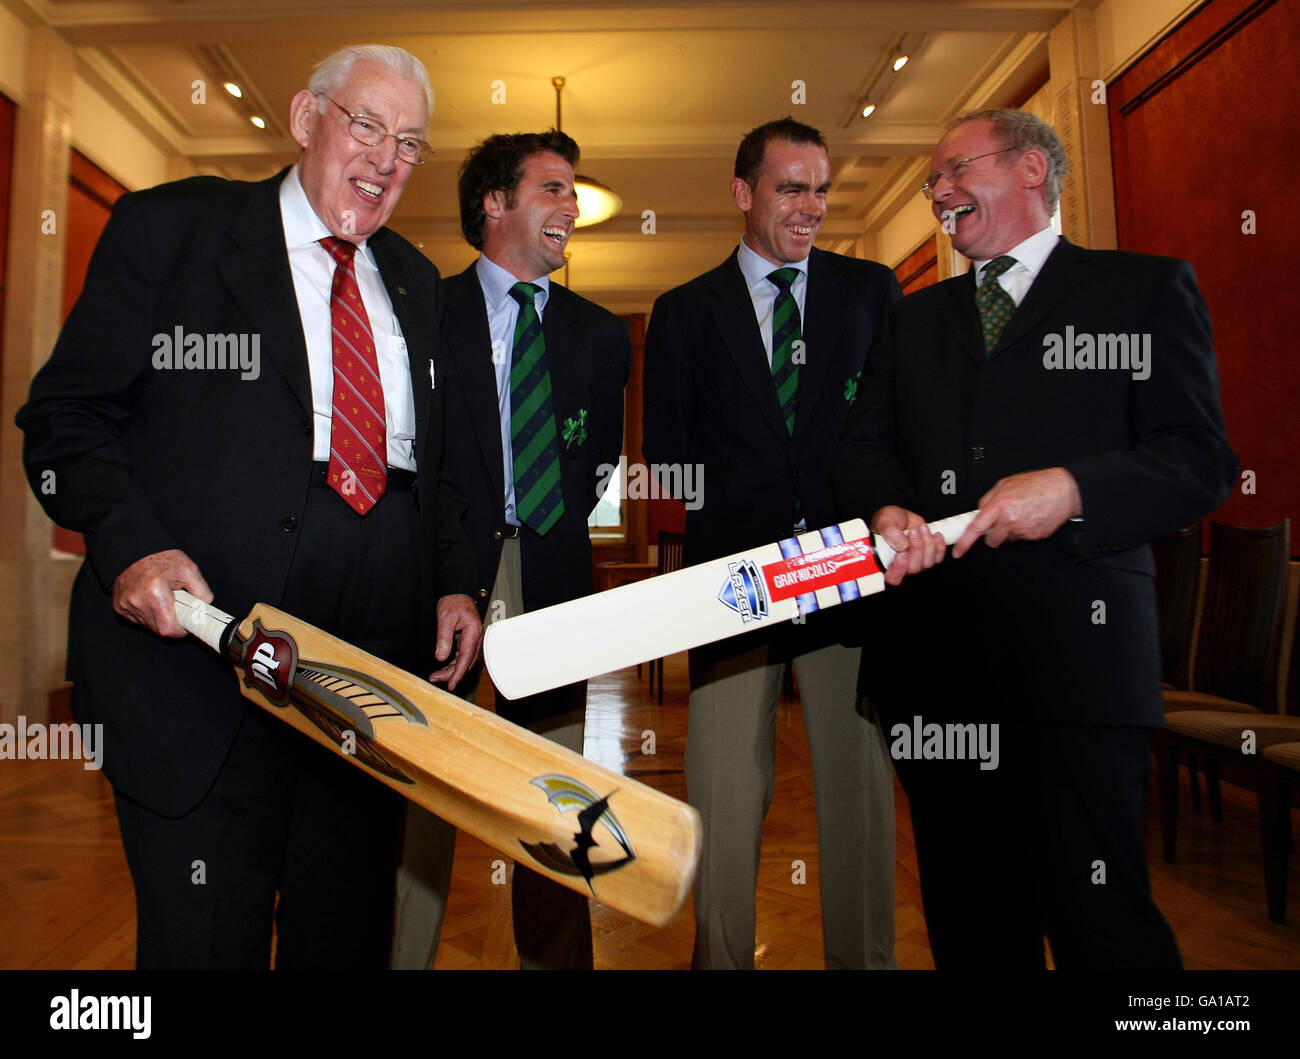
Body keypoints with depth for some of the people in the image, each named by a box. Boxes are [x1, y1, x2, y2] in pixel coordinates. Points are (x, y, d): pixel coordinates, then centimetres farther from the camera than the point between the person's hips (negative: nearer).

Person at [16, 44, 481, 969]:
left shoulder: (415, 282, 17)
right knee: (204, 940, 9)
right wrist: (130, 541, -18)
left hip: (376, 679, 5)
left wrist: (454, 582, 5)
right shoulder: (167, 229, 3)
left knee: (351, 936, 18)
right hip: (202, 663, -4)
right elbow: (67, 417, -1)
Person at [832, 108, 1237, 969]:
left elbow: (1200, 462, 0)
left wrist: (1071, 487, -18)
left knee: (1098, 913, -3)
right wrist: (888, 509, -10)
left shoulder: (1149, 289, 8)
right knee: (968, 913, 14)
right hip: (935, 655, 4)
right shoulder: (915, 318, 20)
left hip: (1073, 646, -4)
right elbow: (864, 447, 12)